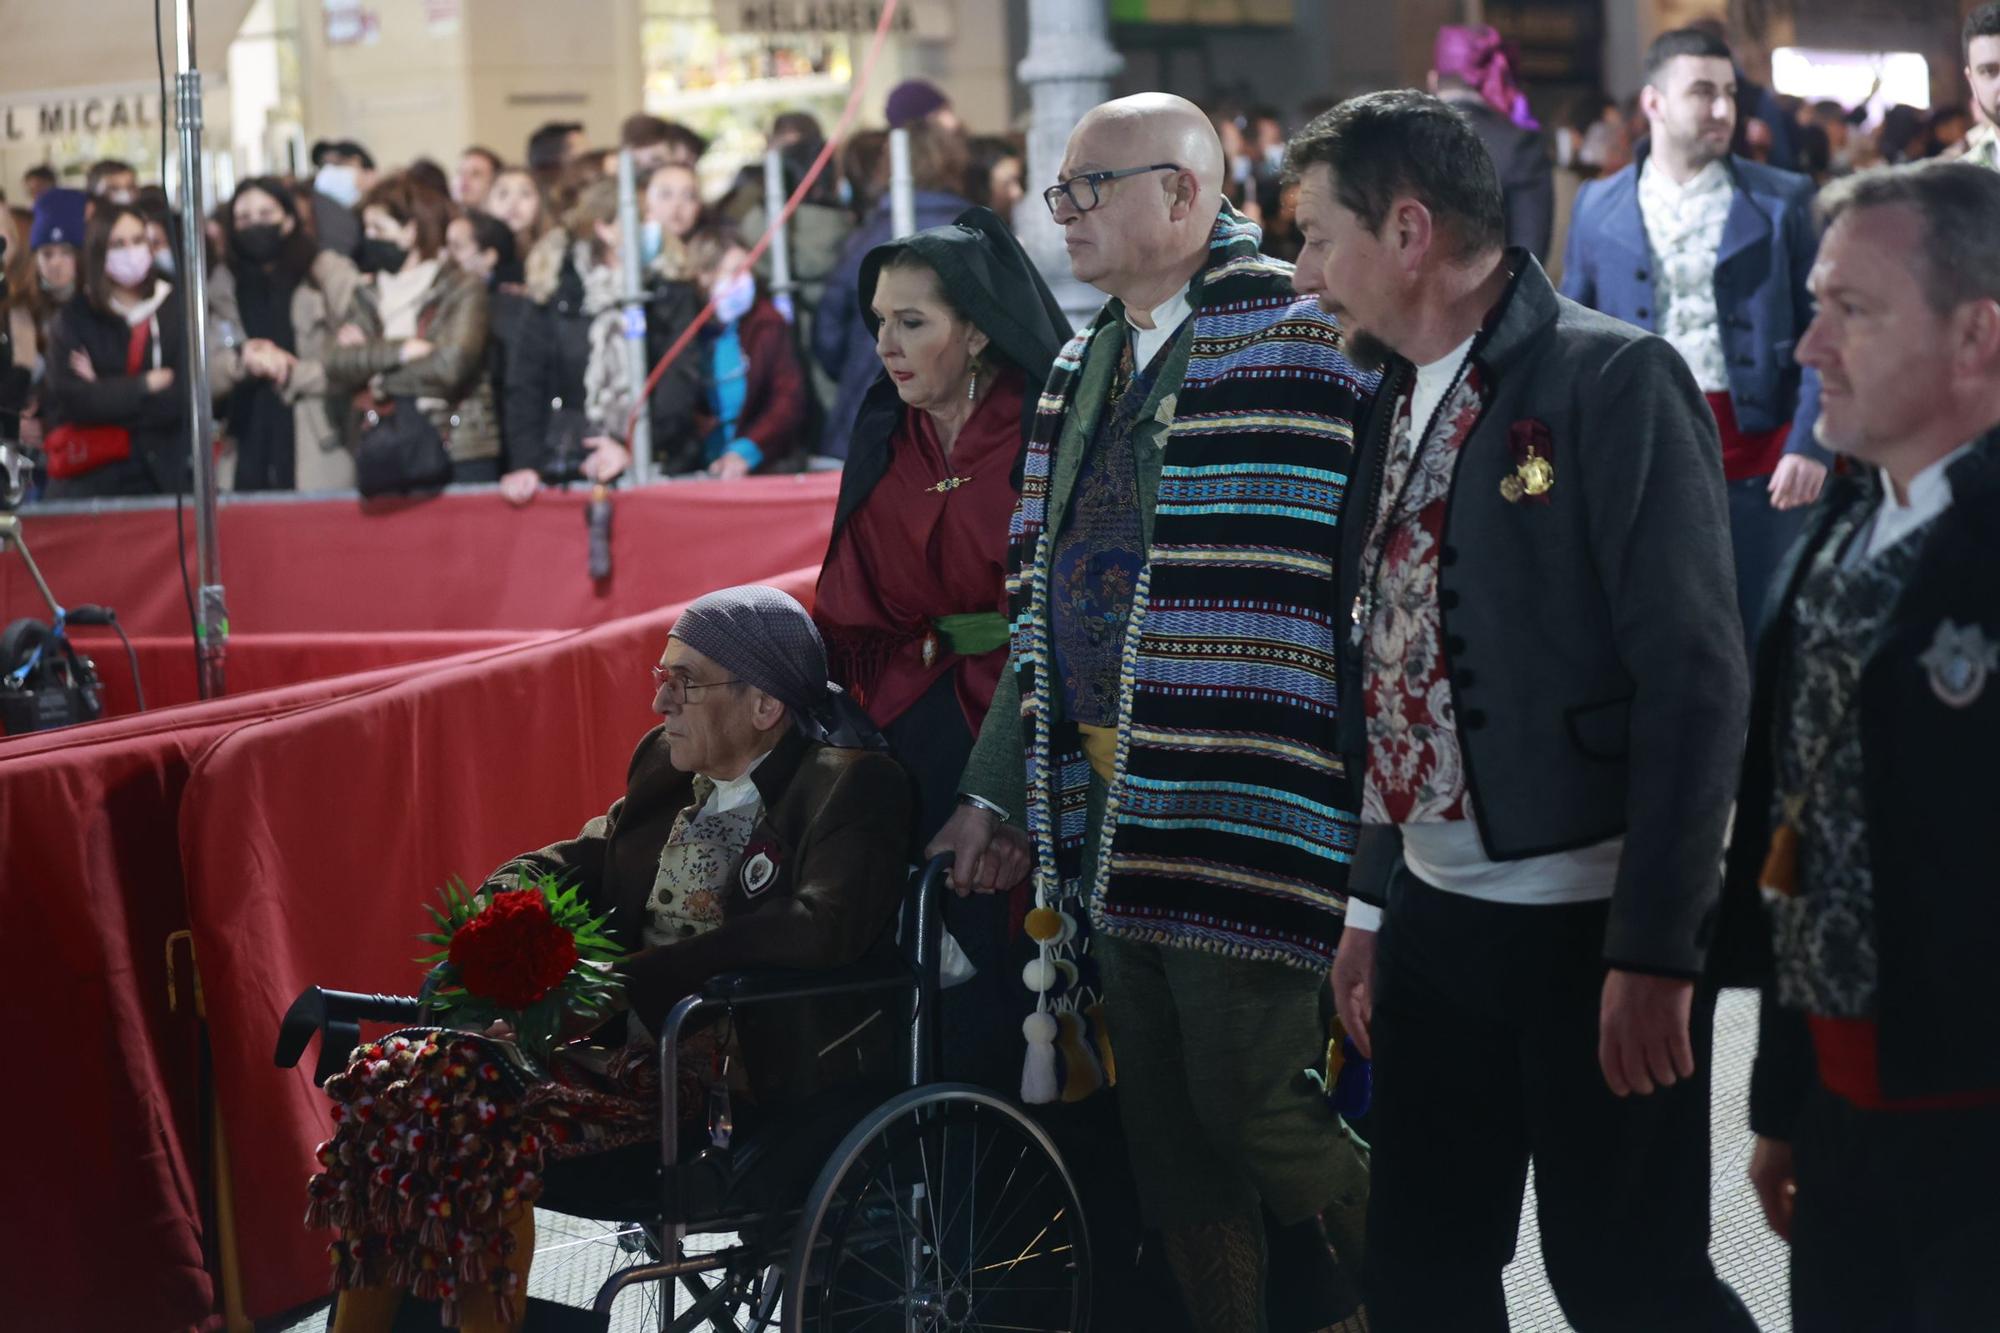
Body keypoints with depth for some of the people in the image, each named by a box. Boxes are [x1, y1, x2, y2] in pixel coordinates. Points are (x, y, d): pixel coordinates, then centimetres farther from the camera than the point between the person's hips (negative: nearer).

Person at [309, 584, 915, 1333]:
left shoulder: (852, 786, -6)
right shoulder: (667, 765, 17)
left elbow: (821, 927, -22)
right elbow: (585, 862, 26)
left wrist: (628, 979, -22)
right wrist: (504, 912, 1)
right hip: (620, 1047, 8)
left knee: (486, 1128, -29)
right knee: (386, 1082, -13)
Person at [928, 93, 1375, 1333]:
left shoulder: (1294, 344, -9)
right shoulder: (1085, 371, 16)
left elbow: (1353, 579, -13)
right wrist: (1003, 787, 16)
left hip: (1239, 812, -7)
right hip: (1105, 810, 7)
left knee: (1255, 1105, -7)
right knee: (1167, 1138, 10)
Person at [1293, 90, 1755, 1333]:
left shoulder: (1615, 380, -13)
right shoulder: (1398, 401, 11)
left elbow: (1694, 677, -17)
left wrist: (1655, 952, -20)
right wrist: (1371, 905, 16)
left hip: (1594, 926, -7)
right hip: (1438, 918, 7)